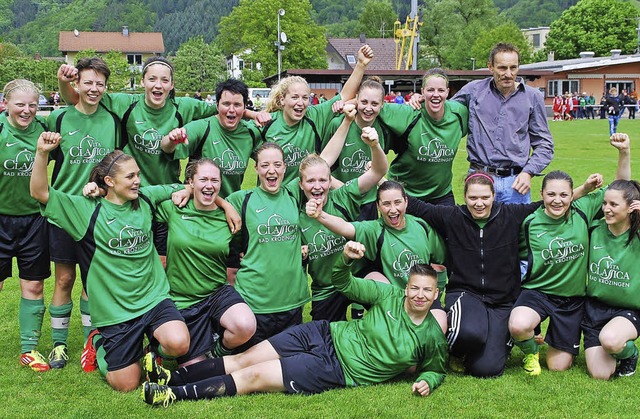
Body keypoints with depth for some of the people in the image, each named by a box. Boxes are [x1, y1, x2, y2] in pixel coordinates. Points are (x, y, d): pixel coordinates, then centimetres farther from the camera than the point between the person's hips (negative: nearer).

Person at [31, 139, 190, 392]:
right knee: (126, 385, 0)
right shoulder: (88, 210, -6)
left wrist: (185, 191, -1)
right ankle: (100, 344, 29)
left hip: (154, 298, 2)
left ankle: (156, 347, 9)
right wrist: (42, 153, -27)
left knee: (179, 344, -28)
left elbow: (178, 188, 23)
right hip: (115, 311, -2)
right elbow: (40, 193, -14)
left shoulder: (146, 199, 6)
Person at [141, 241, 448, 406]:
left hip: (339, 369, -4)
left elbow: (436, 369, 11)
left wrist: (427, 381, -13)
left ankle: (173, 394, -12)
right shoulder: (390, 296, 1)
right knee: (244, 359, -6)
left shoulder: (432, 338, -5)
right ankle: (173, 377, 0)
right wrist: (346, 258, -14)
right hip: (325, 335, 4)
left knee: (253, 377, -12)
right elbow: (343, 284, 6)